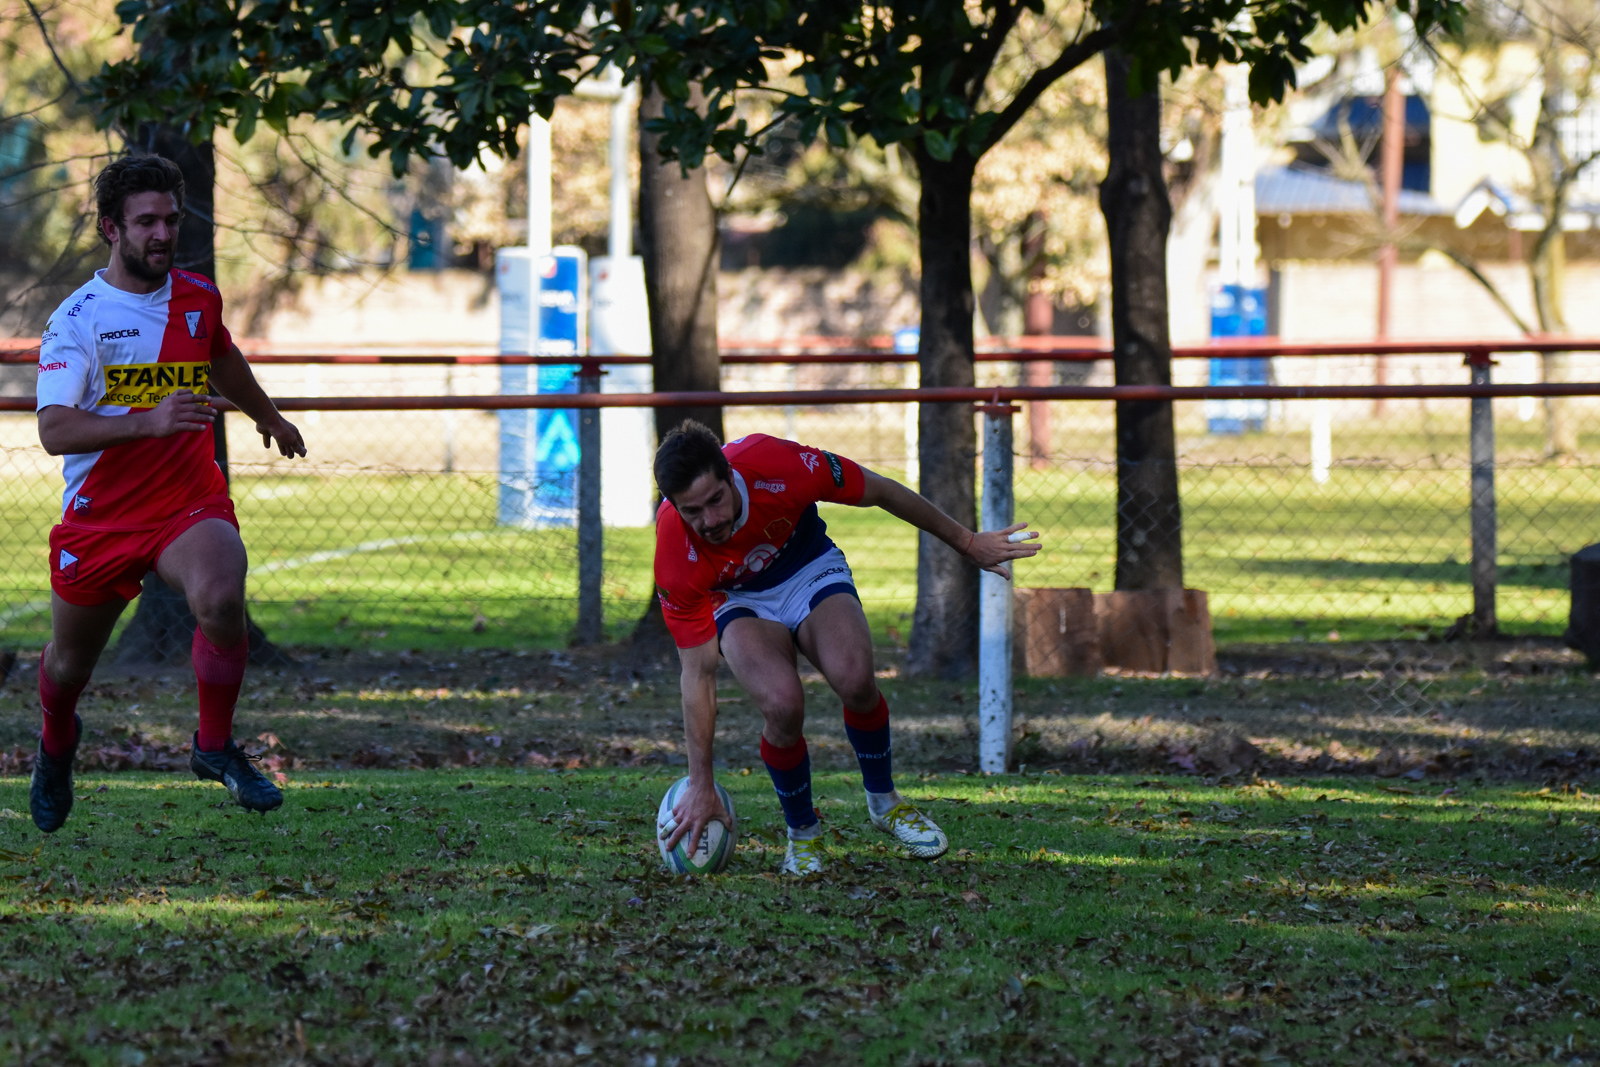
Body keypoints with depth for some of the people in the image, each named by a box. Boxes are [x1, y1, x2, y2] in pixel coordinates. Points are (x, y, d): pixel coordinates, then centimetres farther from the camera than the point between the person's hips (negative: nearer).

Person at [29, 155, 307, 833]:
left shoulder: (199, 299, 4)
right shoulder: (77, 319, -11)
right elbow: (53, 430, -23)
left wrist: (267, 417, 47)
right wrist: (149, 422, -36)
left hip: (190, 504, 1)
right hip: (98, 516, -1)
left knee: (220, 599, -31)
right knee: (70, 662, 15)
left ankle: (215, 747, -11)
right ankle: (56, 745, 51)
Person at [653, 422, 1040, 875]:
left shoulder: (777, 465, -33)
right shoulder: (676, 557, -32)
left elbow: (879, 492, -14)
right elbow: (698, 672, -24)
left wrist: (967, 542, -3)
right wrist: (701, 786, -24)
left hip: (810, 570, 1)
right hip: (738, 600, -1)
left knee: (854, 678, -28)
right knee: (782, 702, -30)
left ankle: (883, 800, 1)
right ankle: (802, 833, -3)